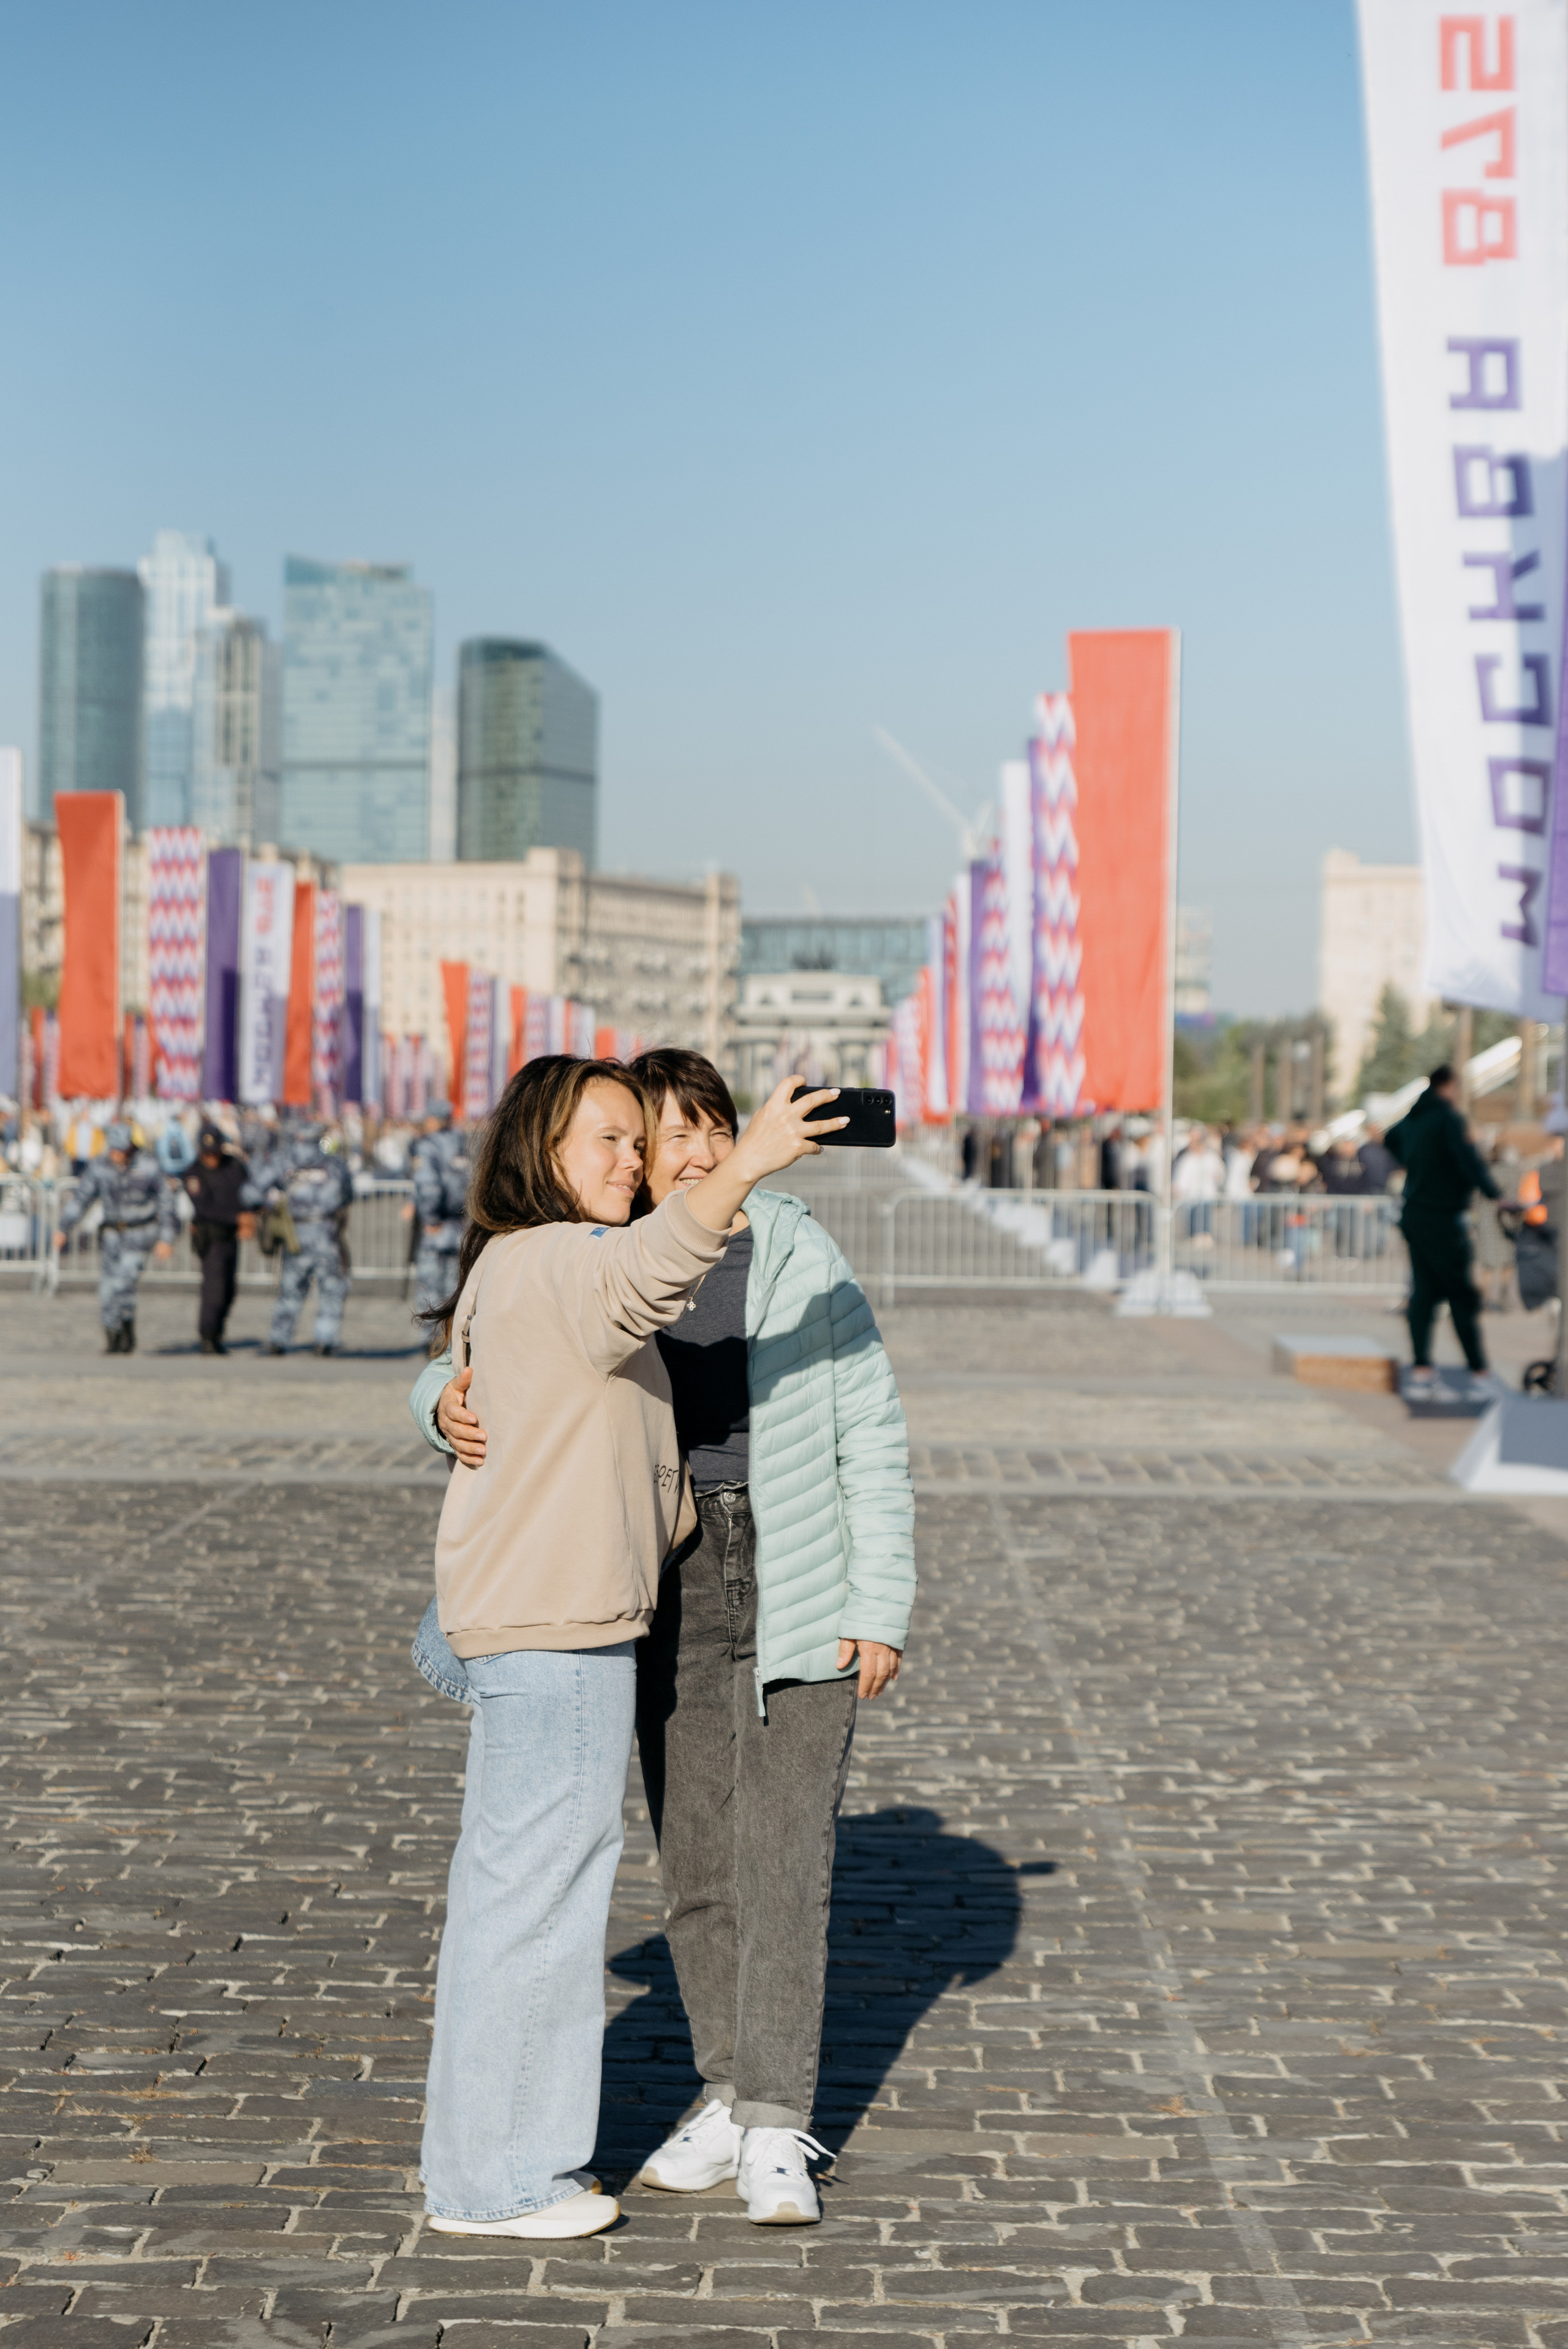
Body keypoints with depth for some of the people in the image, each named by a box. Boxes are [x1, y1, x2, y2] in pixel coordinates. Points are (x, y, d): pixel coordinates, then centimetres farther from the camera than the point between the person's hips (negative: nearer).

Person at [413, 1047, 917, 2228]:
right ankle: (731, 2099, 24)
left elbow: (873, 1433, -3)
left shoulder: (801, 1259, -5)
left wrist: (881, 1606, -7)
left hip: (800, 1598, -3)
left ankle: (776, 2135, 0)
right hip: (672, 1603, 3)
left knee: (782, 1856, -5)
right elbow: (471, 1367, 5)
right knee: (696, 1859, 9)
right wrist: (451, 1405, -21)